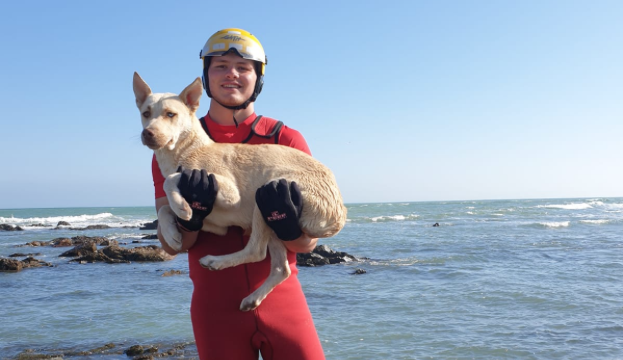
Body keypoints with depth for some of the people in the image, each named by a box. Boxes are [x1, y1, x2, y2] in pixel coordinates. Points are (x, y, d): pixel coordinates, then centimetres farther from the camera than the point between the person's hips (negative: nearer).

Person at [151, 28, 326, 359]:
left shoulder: (287, 141, -3)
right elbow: (171, 245, -2)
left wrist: (287, 221, -24)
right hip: (215, 305, 1)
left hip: (282, 299, 0)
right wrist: (190, 214, -22)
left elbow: (308, 242, -4)